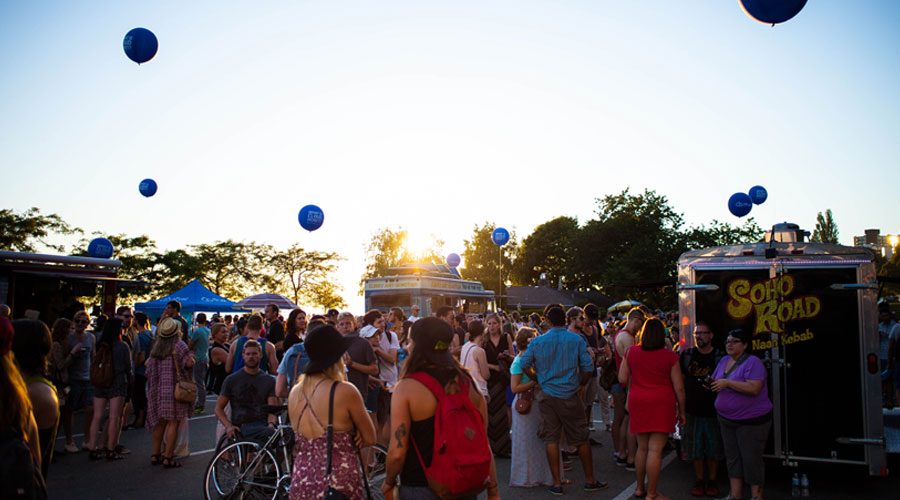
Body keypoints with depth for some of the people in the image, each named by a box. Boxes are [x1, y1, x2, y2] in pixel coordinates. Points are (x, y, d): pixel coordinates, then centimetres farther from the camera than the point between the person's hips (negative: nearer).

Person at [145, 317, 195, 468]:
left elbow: (148, 364, 10)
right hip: (174, 389, -6)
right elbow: (189, 363, -18)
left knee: (160, 422, 16)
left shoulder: (155, 345, 8)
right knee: (173, 423, -2)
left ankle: (155, 454, 21)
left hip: (158, 389, 6)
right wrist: (191, 357, 4)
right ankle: (168, 458, -2)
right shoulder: (179, 345, -10)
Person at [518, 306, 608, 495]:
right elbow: (588, 367, -7)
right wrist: (581, 383, 10)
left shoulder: (538, 341, -1)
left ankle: (557, 483, 10)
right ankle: (590, 480, 21)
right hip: (570, 395, -1)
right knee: (581, 438, 11)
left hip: (547, 395, 1)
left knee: (551, 438, 7)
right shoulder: (577, 340, -5)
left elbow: (524, 364, 0)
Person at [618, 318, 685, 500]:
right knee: (655, 450, -1)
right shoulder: (669, 356, -6)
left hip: (637, 402, 4)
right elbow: (679, 387, -3)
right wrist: (681, 411, 7)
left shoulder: (631, 352, 1)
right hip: (661, 403, -4)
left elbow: (622, 379, 5)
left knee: (642, 447, 17)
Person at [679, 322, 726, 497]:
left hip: (713, 411, -1)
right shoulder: (686, 355, 4)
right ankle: (699, 481, 21)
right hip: (692, 410, 1)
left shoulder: (720, 357, -2)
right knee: (695, 449, 7)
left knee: (713, 449, 7)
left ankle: (712, 481, 22)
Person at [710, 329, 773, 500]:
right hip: (727, 420, 8)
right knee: (733, 458, 12)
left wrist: (727, 383, -25)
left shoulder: (753, 362, -15)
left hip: (751, 420, -7)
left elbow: (754, 388, -26)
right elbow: (716, 382, 19)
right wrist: (712, 384, -5)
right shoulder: (724, 361, 9)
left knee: (751, 459, -1)